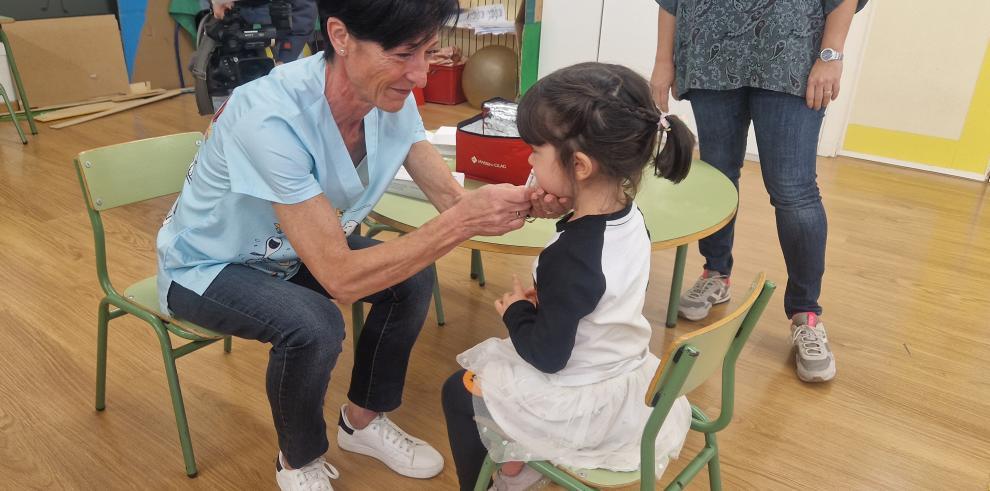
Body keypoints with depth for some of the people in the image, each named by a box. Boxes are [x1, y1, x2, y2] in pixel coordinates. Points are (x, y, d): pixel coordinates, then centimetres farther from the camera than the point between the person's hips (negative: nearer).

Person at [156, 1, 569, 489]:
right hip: (206, 266, -6)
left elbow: (450, 199, -17)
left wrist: (528, 201, -37)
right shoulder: (270, 118, -38)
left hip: (291, 249, 6)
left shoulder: (391, 96, -18)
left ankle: (362, 421, 14)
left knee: (413, 278, -10)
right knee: (314, 326, -31)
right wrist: (464, 221, -44)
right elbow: (341, 277, -39)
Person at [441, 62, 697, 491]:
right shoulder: (629, 219, -8)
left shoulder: (571, 256, -33)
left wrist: (514, 312, -9)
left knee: (459, 391, 13)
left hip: (583, 407, -8)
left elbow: (546, 355, -24)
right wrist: (542, 303, 2)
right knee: (489, 368, 29)